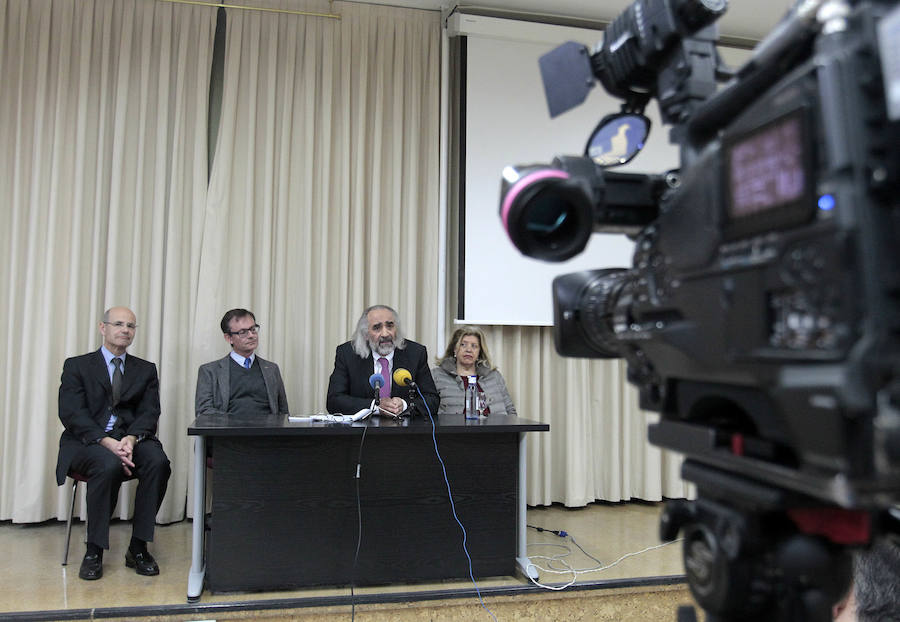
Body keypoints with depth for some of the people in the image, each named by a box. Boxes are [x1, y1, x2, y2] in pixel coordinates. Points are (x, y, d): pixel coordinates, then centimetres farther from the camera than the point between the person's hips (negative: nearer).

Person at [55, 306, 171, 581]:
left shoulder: (146, 370, 16)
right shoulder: (77, 366, 8)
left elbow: (149, 414, 4)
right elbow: (72, 414, -5)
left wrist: (131, 439, -19)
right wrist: (107, 442, -21)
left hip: (130, 440, 2)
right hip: (86, 442, -2)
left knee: (158, 461, -30)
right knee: (108, 465, -35)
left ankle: (138, 548, -18)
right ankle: (94, 552, -20)